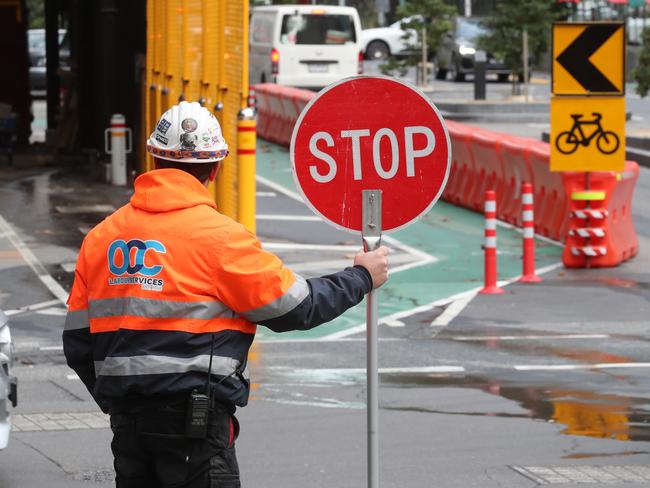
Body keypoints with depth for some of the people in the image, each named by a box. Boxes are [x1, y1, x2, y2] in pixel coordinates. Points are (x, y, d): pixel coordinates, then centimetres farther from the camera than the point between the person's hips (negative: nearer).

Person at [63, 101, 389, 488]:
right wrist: (361, 278, 12)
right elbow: (295, 308, -3)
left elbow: (78, 343, 11)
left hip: (127, 424, 6)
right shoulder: (219, 236, -9)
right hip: (195, 422, -5)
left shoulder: (100, 238, 7)